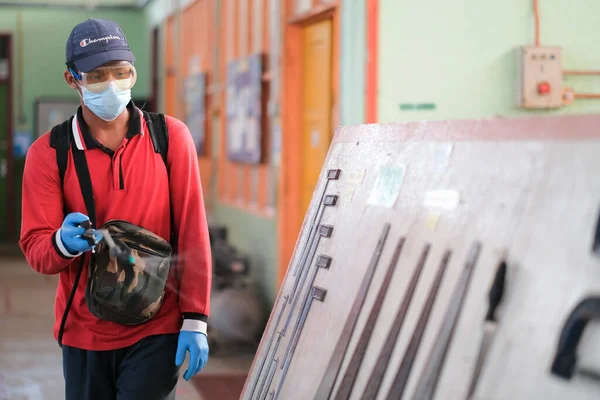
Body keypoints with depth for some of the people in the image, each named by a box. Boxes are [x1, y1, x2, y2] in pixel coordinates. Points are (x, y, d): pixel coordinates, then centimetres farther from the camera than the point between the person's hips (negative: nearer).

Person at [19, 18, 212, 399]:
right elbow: (35, 249, -4)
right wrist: (64, 242, -27)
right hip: (84, 333, 2)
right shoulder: (48, 153, -2)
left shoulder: (171, 136, -3)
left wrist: (195, 320, -8)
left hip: (156, 331, -1)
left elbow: (192, 234, -3)